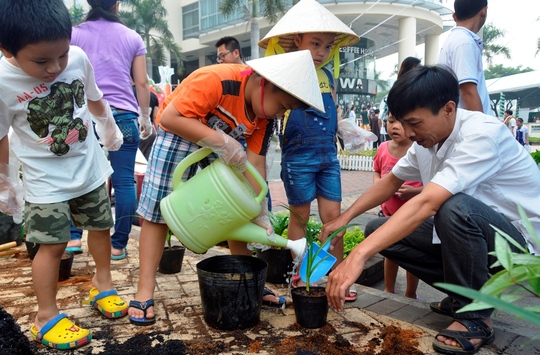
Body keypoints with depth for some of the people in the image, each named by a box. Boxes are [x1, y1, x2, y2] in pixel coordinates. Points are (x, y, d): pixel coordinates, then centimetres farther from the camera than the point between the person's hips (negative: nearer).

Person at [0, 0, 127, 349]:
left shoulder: (78, 58, -16)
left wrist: (110, 130, 21)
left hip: (90, 168, 4)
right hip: (46, 180, -3)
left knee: (100, 227, 15)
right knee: (53, 244, -2)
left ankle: (103, 285, 37)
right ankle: (47, 317, 17)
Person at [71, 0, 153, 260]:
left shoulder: (75, 35, 9)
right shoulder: (132, 38, 9)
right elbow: (142, 83, 7)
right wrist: (145, 116, 14)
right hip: (124, 115, -1)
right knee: (124, 181, 1)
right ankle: (118, 245, 3)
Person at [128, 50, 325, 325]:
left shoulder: (265, 113, -12)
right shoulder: (215, 80, -34)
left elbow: (255, 162, -12)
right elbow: (169, 118, -34)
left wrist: (260, 214, -17)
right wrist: (221, 143, -39)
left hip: (224, 146, 6)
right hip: (178, 134, -5)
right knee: (157, 212, -6)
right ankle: (144, 293, 2)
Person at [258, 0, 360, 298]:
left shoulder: (327, 76, 11)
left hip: (329, 154, 5)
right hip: (298, 156, -5)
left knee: (333, 216, 5)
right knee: (300, 217, 6)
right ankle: (300, 274, 22)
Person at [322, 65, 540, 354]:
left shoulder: (481, 134, -28)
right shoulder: (426, 140, -3)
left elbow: (426, 204, -39)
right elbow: (391, 182, 10)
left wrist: (359, 255, -44)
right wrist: (345, 218, -1)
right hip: (470, 233, 8)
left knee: (453, 208, -38)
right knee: (380, 232, -3)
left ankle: (475, 315, -12)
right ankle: (463, 293, 10)